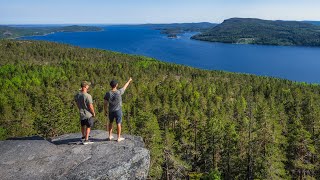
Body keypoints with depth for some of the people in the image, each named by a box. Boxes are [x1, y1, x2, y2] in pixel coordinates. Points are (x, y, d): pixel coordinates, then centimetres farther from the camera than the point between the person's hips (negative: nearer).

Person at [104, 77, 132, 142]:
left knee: (110, 123, 21)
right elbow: (125, 87, 1)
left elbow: (105, 103, -8)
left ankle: (110, 136, 29)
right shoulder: (119, 92, -16)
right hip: (118, 111, -2)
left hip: (111, 111, 3)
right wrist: (129, 81, 18)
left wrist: (105, 111, 6)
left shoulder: (108, 94, -12)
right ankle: (119, 138, 15)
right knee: (118, 123, 7)